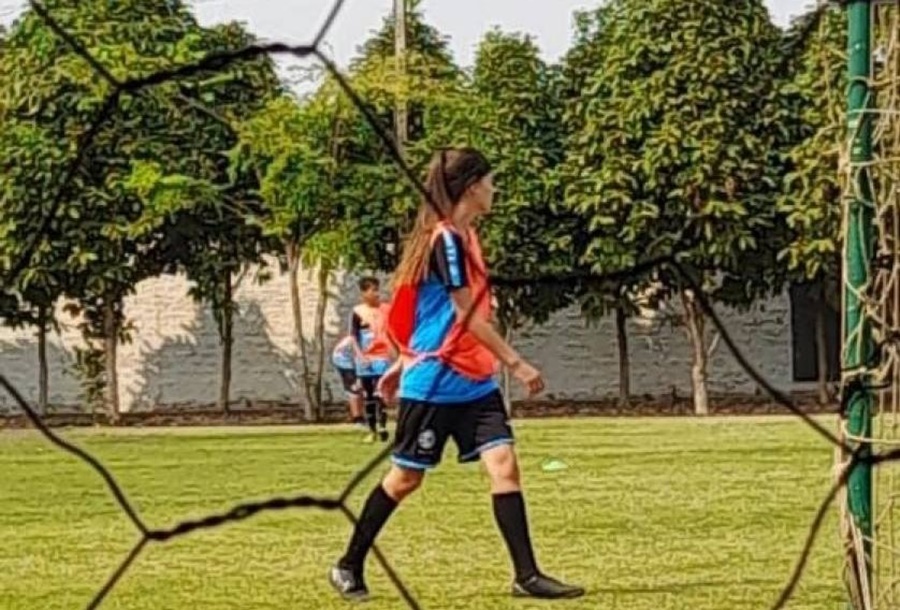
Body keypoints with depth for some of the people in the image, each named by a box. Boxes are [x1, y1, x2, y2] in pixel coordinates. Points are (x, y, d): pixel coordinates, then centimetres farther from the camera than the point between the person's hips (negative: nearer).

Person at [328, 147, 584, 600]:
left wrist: (403, 363, 24)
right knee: (406, 477, 4)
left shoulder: (462, 236, 11)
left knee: (504, 464, -5)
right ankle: (349, 567, 19)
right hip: (435, 383, -8)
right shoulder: (446, 239, -17)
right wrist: (515, 363, -18)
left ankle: (526, 575, -7)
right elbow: (468, 316, -19)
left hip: (474, 382, 8)